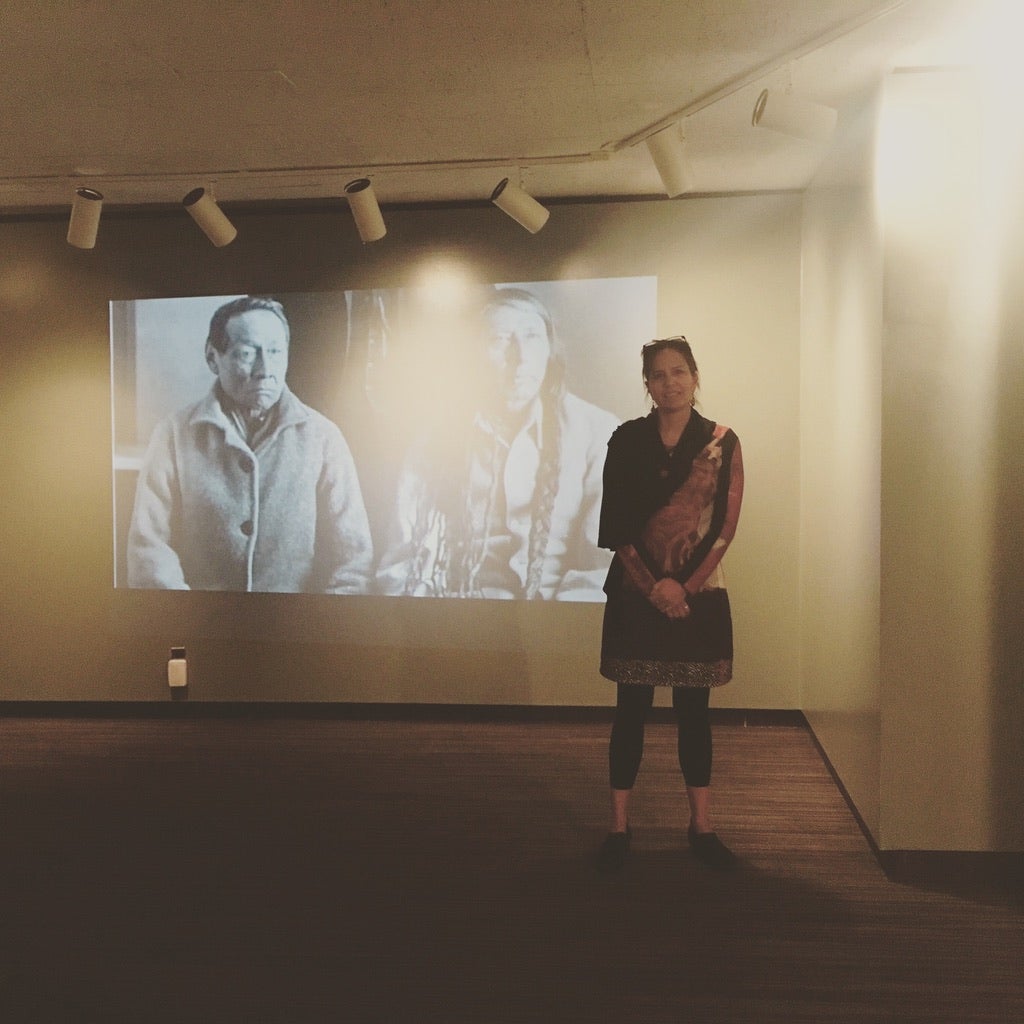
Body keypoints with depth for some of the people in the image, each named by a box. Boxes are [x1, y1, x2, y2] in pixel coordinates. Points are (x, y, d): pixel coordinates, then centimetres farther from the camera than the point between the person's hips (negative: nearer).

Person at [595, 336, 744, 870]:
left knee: (693, 711, 9)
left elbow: (725, 524, -4)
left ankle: (701, 826, 20)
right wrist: (653, 585, -12)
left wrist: (684, 586, -11)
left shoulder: (722, 442, 1)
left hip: (699, 594, 0)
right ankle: (619, 827, 13)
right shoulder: (627, 440, 1)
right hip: (636, 593, 0)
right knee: (631, 709, 4)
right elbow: (614, 524, -3)